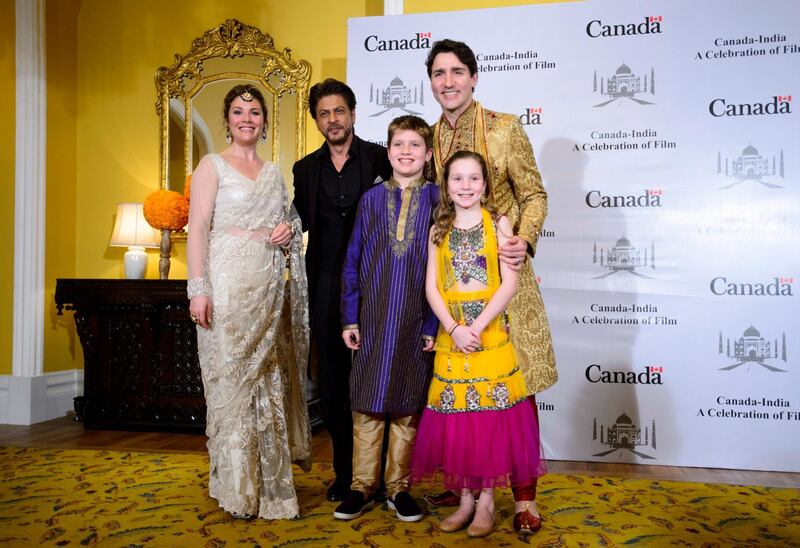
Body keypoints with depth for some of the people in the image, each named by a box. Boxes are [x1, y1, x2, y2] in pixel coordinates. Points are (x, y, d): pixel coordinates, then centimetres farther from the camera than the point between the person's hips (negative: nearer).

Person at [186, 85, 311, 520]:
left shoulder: (273, 172, 18)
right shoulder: (212, 165, 2)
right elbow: (198, 228, -7)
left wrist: (289, 229, 1)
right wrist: (198, 288, -17)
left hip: (270, 285, 5)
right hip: (228, 283, -5)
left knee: (269, 378, 8)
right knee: (233, 379, -2)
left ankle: (269, 480, 20)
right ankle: (237, 486, 11)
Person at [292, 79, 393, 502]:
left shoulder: (380, 158, 2)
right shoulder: (306, 169, 12)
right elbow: (299, 223, 13)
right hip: (326, 287, 3)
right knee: (332, 382, 7)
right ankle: (345, 472, 22)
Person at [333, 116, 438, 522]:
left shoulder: (438, 201, 0)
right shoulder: (371, 199, 6)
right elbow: (352, 262, 8)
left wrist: (436, 324, -4)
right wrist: (350, 318, 3)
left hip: (417, 322, -1)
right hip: (372, 320, 1)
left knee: (408, 409, 9)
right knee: (367, 407, 7)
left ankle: (398, 488, 24)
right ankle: (362, 488, 22)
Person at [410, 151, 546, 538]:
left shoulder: (498, 224, 1)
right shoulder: (439, 230, 9)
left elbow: (510, 283, -7)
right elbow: (432, 287, 2)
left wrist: (477, 326, -15)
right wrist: (454, 328, -11)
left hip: (491, 332, -2)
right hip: (450, 335, 3)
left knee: (490, 414, 1)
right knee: (455, 416, 6)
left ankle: (486, 500, 16)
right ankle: (465, 499, 20)